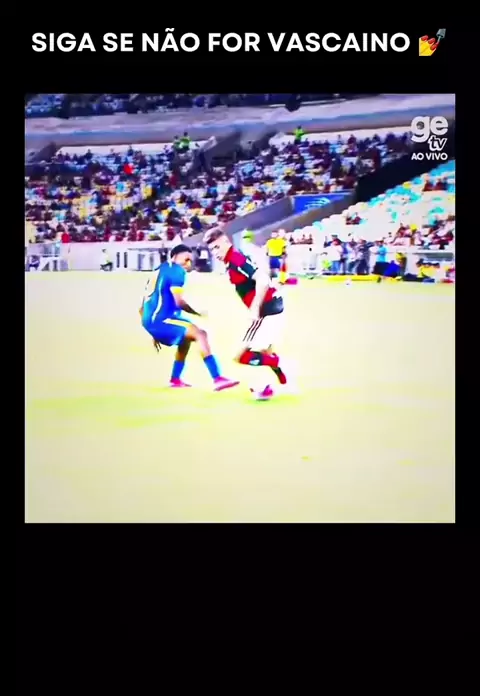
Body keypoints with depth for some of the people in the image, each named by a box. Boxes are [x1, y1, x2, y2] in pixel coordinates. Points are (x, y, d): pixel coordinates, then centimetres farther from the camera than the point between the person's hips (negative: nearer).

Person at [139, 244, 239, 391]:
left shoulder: (160, 270, 24)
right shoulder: (176, 270, -4)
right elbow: (179, 302, -16)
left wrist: (155, 333, 33)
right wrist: (197, 313, 1)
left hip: (151, 320, 10)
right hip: (160, 319, -10)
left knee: (186, 338, 31)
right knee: (200, 334, -18)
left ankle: (175, 379, 35)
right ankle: (217, 379, -29)